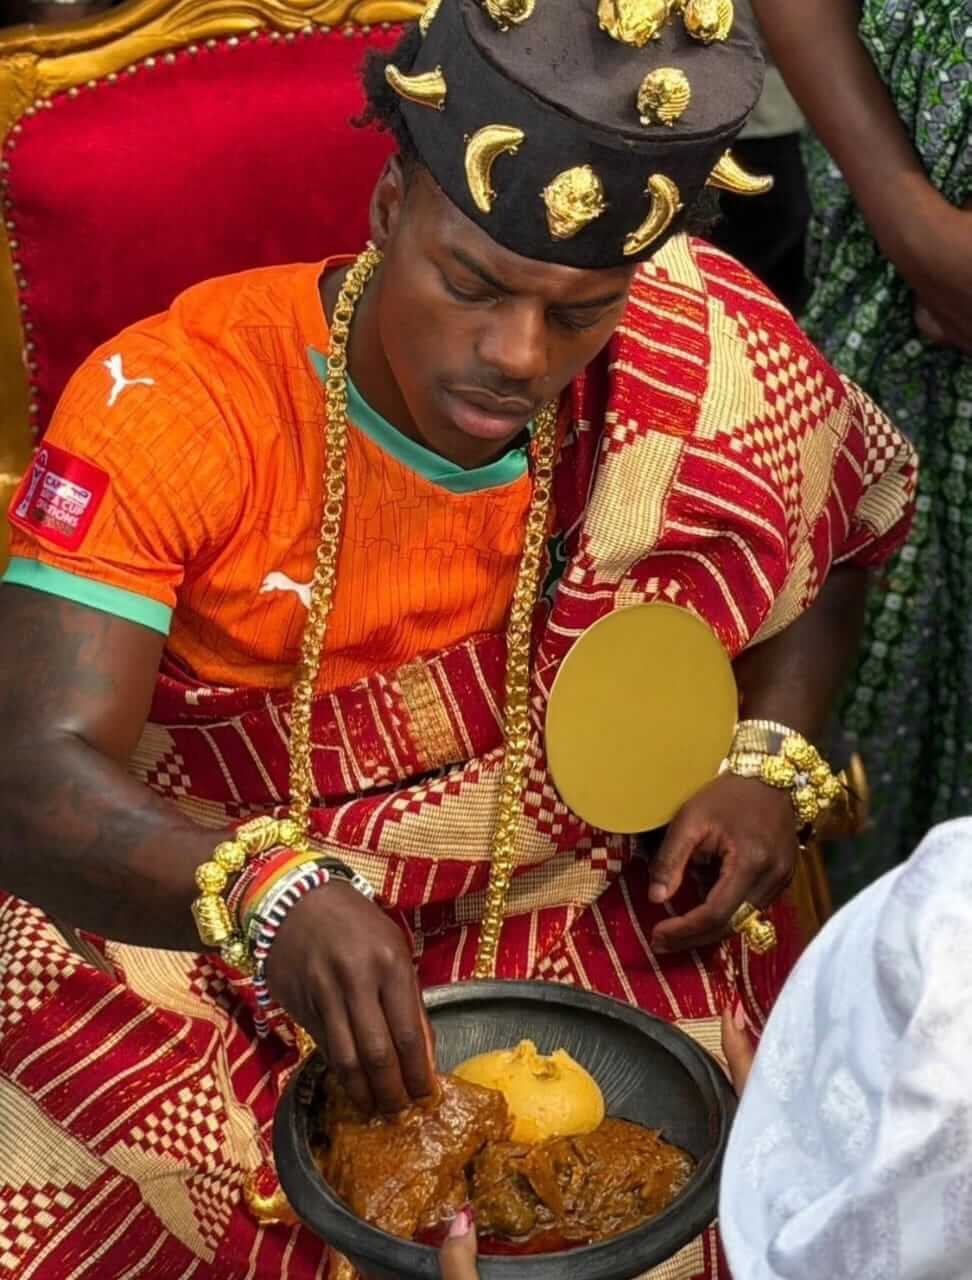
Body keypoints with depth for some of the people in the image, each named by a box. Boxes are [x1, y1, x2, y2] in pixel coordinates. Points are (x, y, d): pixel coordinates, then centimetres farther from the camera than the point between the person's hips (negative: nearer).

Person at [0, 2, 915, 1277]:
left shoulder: (679, 371, -13)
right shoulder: (166, 407, -23)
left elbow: (830, 542, 7)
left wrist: (768, 762, -10)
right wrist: (274, 898, -48)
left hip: (557, 897, 3)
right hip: (190, 893, -2)